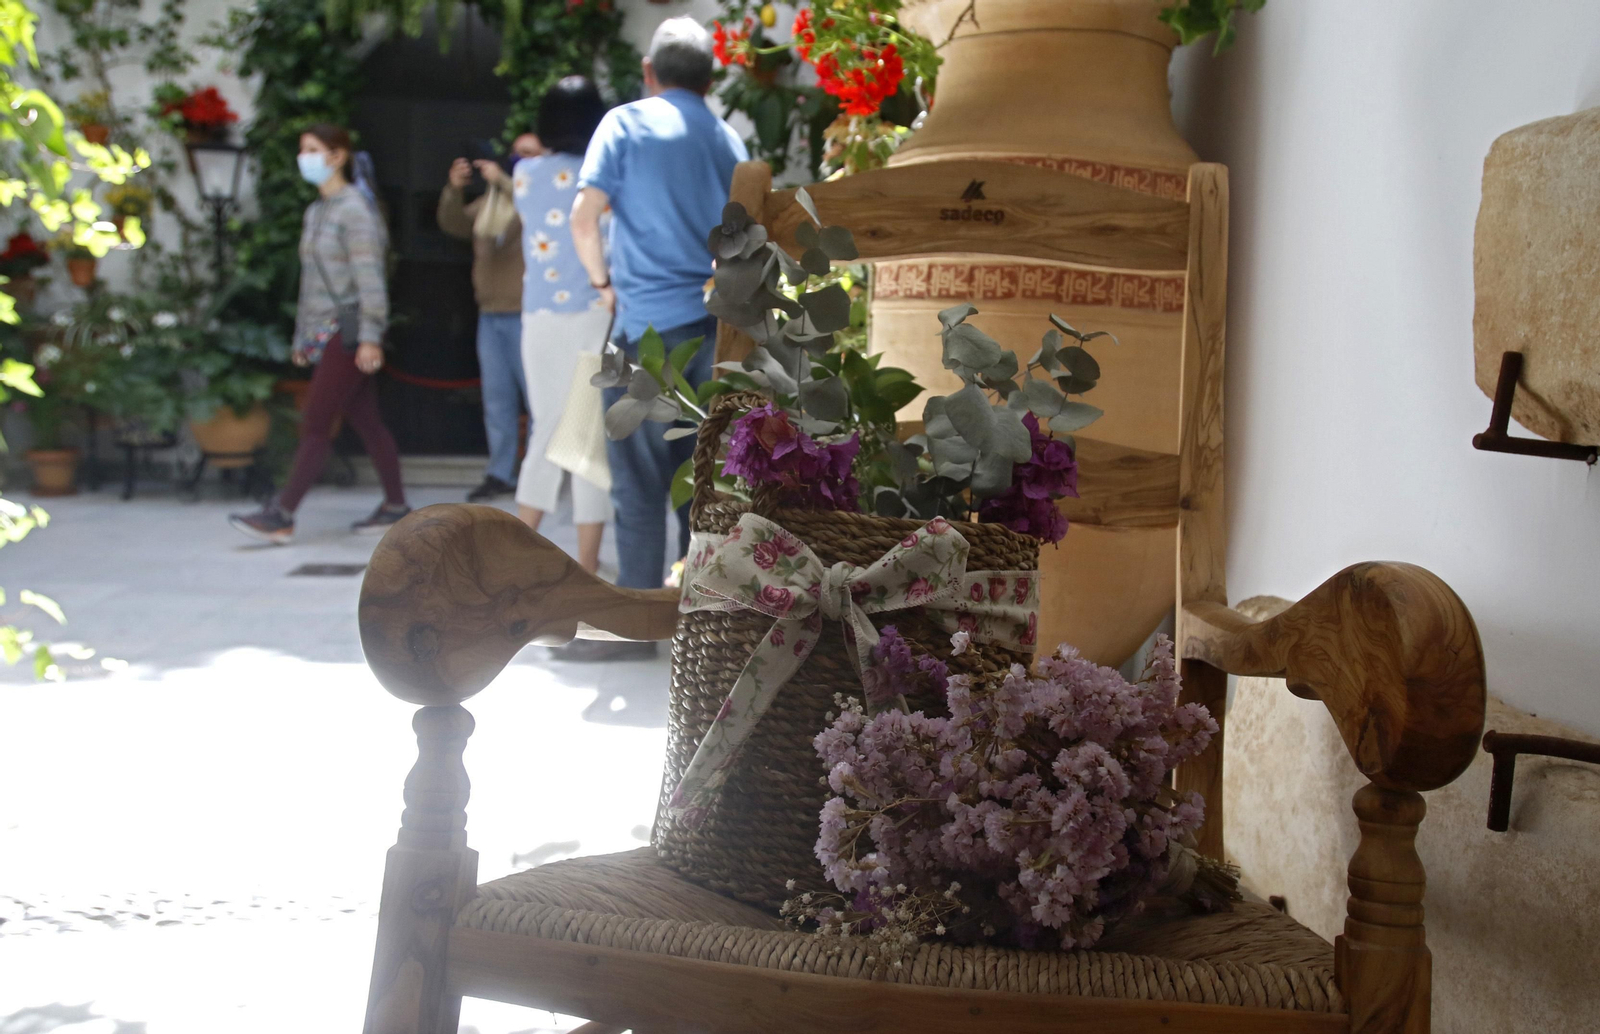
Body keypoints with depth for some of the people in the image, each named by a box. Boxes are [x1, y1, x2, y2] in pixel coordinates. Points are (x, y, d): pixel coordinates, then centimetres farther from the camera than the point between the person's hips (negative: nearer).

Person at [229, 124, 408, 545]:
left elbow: (370, 277, -16)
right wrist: (302, 336, 20)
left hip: (348, 331, -9)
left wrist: (370, 336, -21)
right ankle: (396, 505, 17)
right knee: (366, 422, 11)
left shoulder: (354, 209, -10)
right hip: (326, 332, 9)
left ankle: (281, 515, -9)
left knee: (315, 423, -9)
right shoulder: (316, 212, 17)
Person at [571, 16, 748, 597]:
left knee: (640, 483, 1)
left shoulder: (627, 123, 0)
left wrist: (604, 282, 5)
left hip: (647, 323, -4)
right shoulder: (727, 139, 13)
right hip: (717, 323, 4)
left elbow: (584, 218, -9)